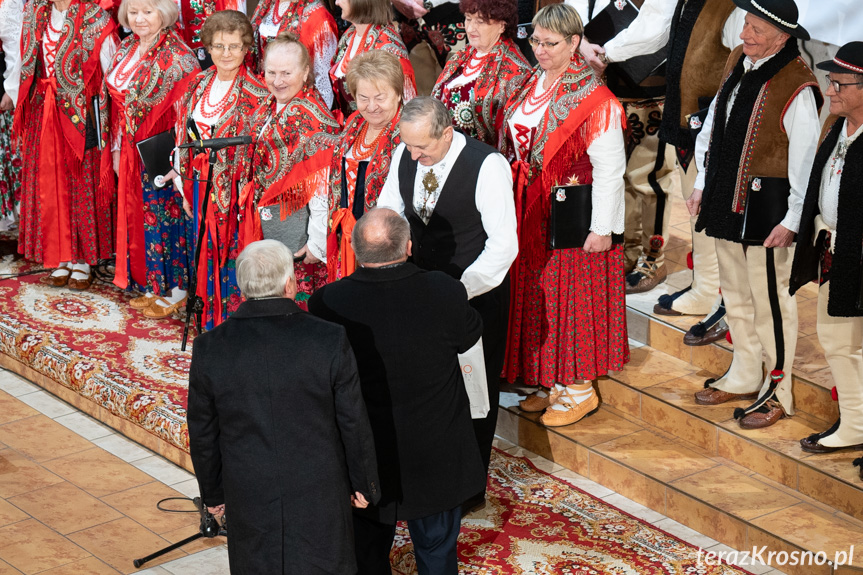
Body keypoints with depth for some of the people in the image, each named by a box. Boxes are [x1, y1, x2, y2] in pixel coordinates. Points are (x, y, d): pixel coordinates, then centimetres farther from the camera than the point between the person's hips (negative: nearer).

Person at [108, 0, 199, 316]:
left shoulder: (177, 56, -16)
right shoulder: (125, 49, 7)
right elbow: (118, 101, 13)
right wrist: (117, 147, 11)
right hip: (133, 149, 7)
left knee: (166, 215, 1)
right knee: (138, 215, 13)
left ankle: (175, 290, 13)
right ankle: (151, 286, 25)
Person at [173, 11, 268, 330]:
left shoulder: (257, 94, -10)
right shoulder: (199, 85, 8)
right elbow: (185, 136, 13)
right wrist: (186, 188, 10)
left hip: (237, 192, -6)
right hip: (203, 190, 6)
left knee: (235, 257, -2)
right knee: (209, 257, 13)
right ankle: (213, 323, 25)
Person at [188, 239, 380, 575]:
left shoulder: (210, 349, -11)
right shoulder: (330, 341, -16)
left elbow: (203, 434, 0)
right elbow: (354, 424, -7)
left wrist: (212, 494, 14)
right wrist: (364, 484, 8)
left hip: (248, 499, 2)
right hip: (320, 497, -1)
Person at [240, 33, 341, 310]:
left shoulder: (313, 118, -18)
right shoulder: (267, 109, 8)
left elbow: (324, 188, -20)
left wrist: (318, 242, -22)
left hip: (297, 225, -7)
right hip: (264, 222, 8)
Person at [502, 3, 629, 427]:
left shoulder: (594, 99, -18)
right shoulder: (532, 84, 4)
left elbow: (609, 169, -18)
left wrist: (601, 228, -18)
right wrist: (515, 199, 11)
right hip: (532, 212, 7)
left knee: (573, 294, 3)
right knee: (539, 292, 14)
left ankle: (580, 387, 18)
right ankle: (551, 381, 28)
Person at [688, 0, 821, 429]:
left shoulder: (797, 87, -19)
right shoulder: (738, 61, 5)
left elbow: (805, 158, -16)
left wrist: (792, 220, -15)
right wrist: (703, 183, 16)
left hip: (768, 202, -8)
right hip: (727, 197, 8)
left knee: (769, 299, 1)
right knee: (735, 292, 18)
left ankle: (778, 392, 15)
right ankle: (744, 377, 34)